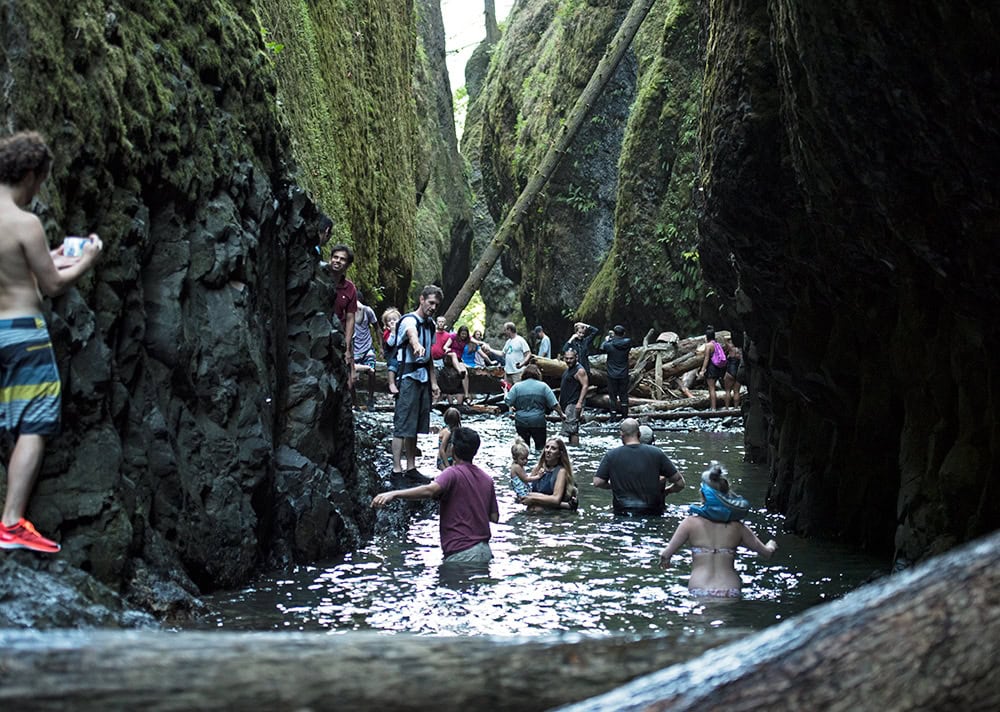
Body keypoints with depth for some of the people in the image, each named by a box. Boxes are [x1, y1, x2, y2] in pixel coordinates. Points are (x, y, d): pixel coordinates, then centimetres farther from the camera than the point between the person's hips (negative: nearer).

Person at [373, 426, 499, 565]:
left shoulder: (453, 473, -9)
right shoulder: (487, 479, 11)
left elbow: (429, 490, -30)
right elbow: (494, 517, 13)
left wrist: (394, 494, -39)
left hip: (461, 555, -7)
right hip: (485, 552, 7)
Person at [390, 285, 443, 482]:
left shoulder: (430, 324, 14)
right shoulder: (409, 320, -13)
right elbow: (411, 333, -39)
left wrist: (433, 382, 17)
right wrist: (417, 345, -62)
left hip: (423, 378, 8)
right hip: (409, 377, -8)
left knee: (415, 427, 12)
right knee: (402, 426, -9)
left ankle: (411, 468, 18)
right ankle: (396, 469, -8)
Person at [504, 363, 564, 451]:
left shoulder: (517, 386, -1)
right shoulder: (543, 386, -1)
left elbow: (508, 401, -3)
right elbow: (554, 404, -3)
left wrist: (505, 392, 15)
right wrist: (561, 414, 11)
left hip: (521, 422, 1)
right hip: (538, 421, -1)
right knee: (540, 445, 8)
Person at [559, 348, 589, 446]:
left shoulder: (579, 370, -11)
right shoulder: (567, 370, 18)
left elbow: (585, 386, -18)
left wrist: (580, 402, -24)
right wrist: (560, 401, 24)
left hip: (573, 404, -10)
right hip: (565, 404, 10)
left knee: (573, 430, -13)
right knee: (569, 430, 12)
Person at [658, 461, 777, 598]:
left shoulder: (691, 523, 4)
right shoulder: (737, 526, 9)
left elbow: (665, 555, 3)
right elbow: (766, 553, 19)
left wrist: (665, 561, 27)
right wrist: (771, 545, 42)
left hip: (699, 593, -1)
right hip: (731, 592, 2)